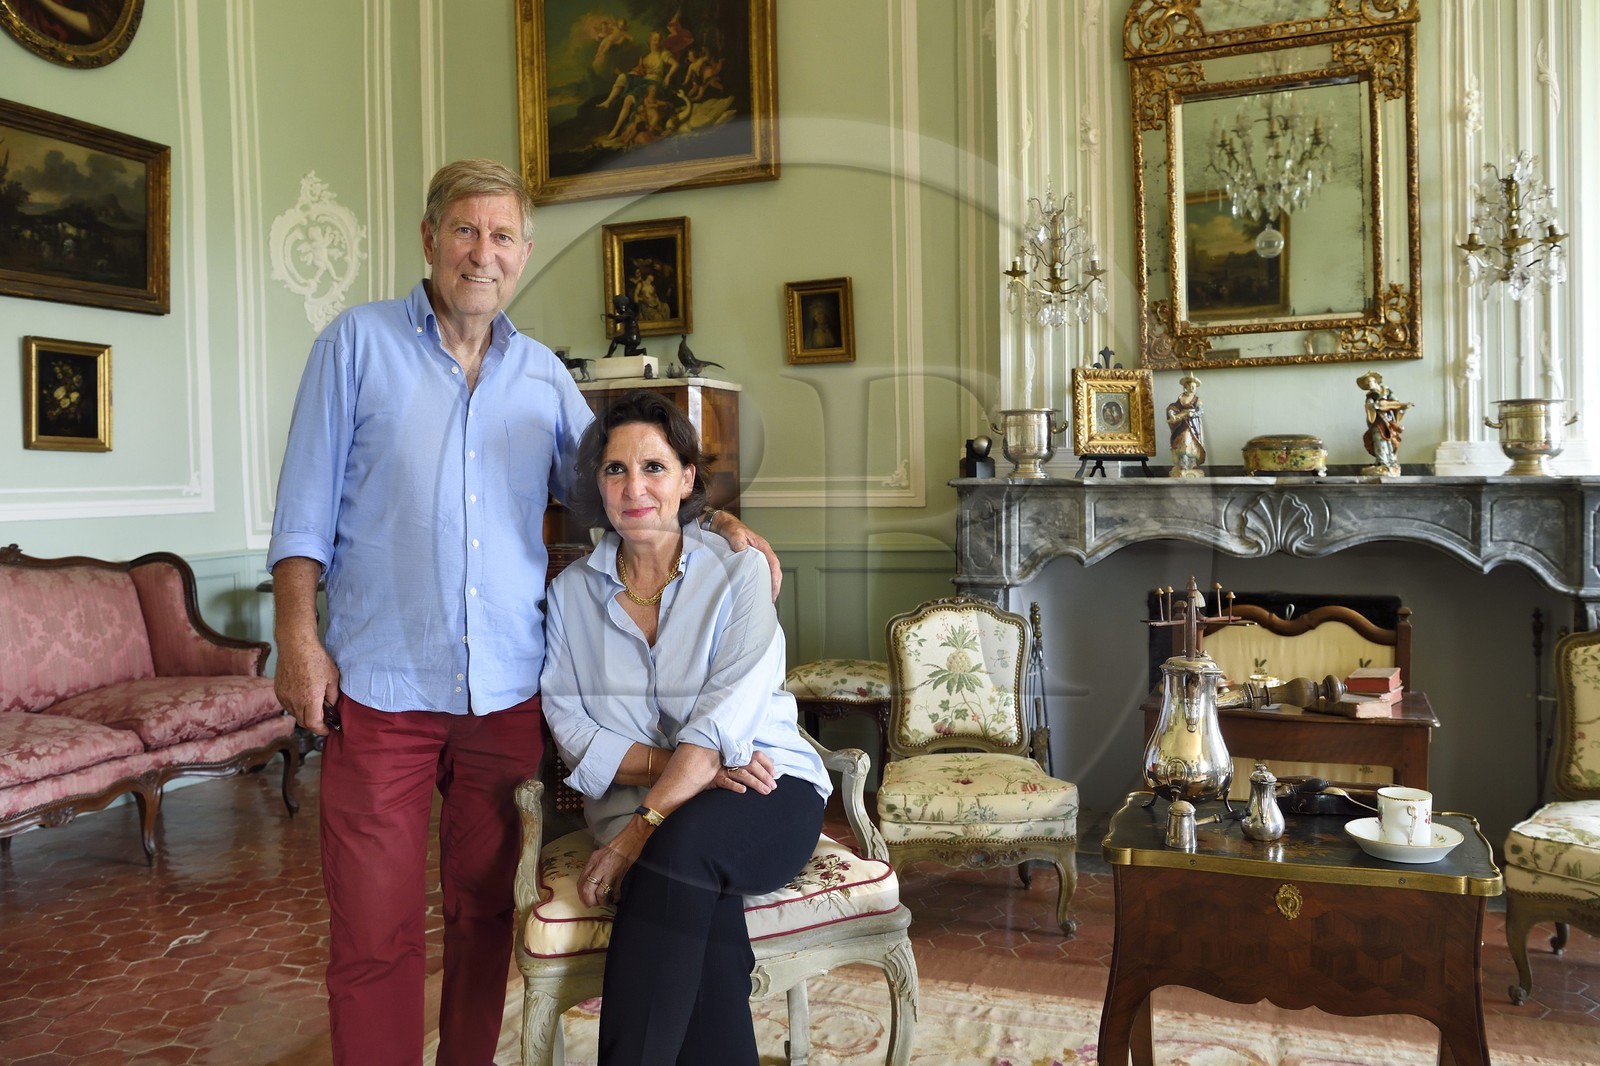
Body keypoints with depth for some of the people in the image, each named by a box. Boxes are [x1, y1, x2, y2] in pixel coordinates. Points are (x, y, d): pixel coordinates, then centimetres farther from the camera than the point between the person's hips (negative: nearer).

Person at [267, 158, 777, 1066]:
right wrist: (298, 637, -8)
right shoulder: (359, 342, 2)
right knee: (374, 930, 3)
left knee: (486, 909, 15)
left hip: (507, 690, 3)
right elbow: (307, 505, 0)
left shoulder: (544, 374, 11)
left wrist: (713, 523, -2)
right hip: (380, 685, -3)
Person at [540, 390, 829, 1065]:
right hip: (643, 804, 1)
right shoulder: (571, 592, 8)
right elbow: (571, 728, 1)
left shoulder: (738, 573, -2)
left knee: (685, 841, -35)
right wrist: (677, 765, -15)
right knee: (706, 920, -32)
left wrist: (642, 828, -23)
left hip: (766, 798, -1)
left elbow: (726, 718, -14)